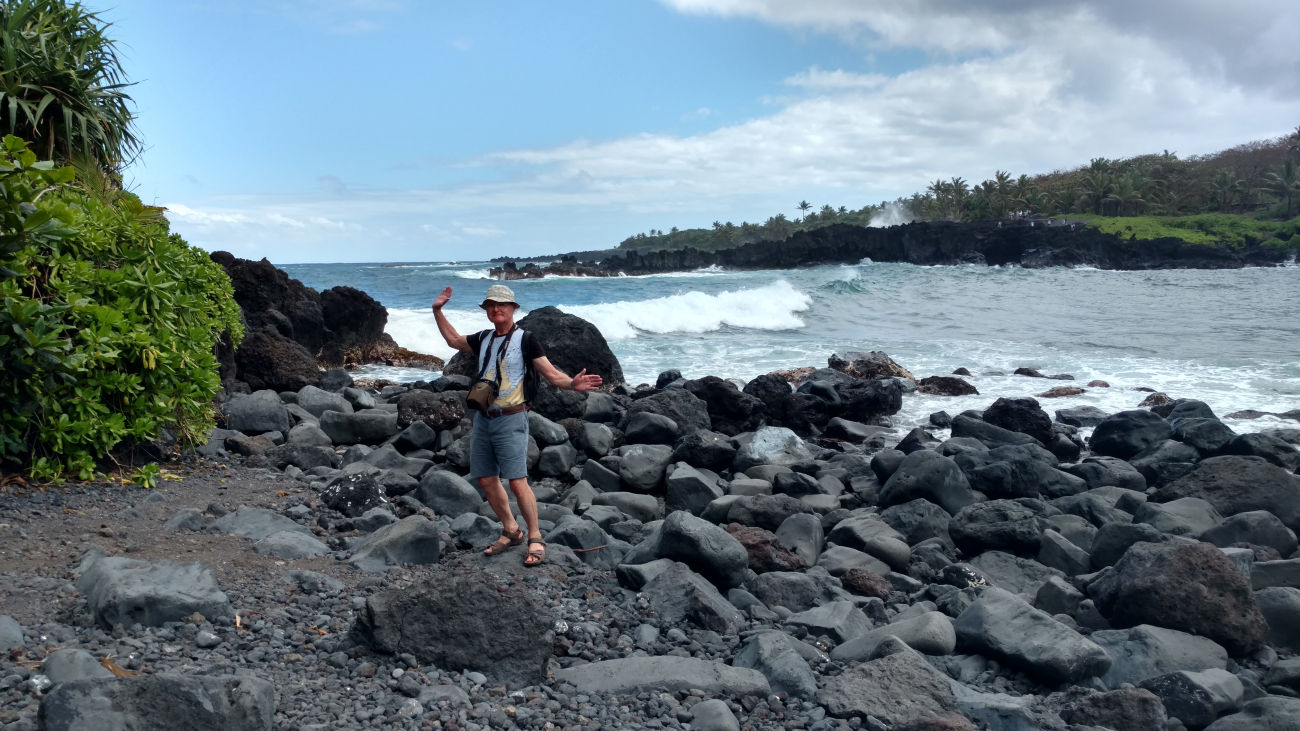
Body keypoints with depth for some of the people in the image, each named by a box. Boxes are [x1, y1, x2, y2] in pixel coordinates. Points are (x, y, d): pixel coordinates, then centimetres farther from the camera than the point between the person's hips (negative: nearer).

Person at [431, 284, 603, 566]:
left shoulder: (526, 340, -6)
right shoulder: (482, 339, 11)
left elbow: (551, 373, -9)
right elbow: (453, 340, 29)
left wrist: (572, 383, -28)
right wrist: (438, 311, 23)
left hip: (510, 420, -6)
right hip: (483, 419, 7)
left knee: (517, 482, -12)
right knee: (487, 480, 8)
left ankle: (536, 539, -2)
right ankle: (511, 531, 24)